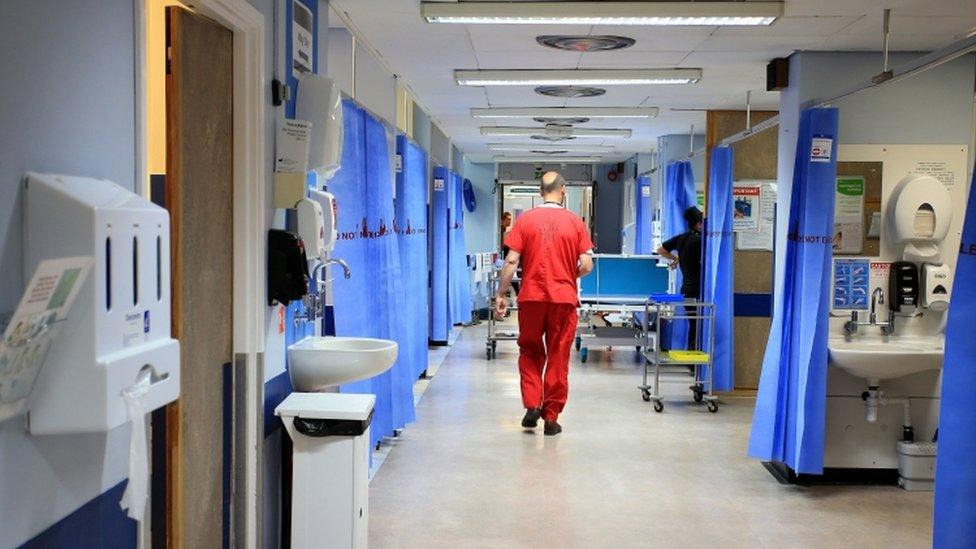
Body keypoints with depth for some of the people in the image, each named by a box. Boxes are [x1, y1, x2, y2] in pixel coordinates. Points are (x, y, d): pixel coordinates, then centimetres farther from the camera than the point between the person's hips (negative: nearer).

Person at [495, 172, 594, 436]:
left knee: (530, 353, 18)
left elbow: (511, 261, -5)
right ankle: (551, 417, 13)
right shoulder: (575, 222, -1)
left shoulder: (525, 219, -1)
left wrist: (501, 294, 2)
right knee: (558, 358, 9)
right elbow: (587, 266, -4)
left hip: (531, 297, 1)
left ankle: (532, 405, 6)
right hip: (564, 298, 0)